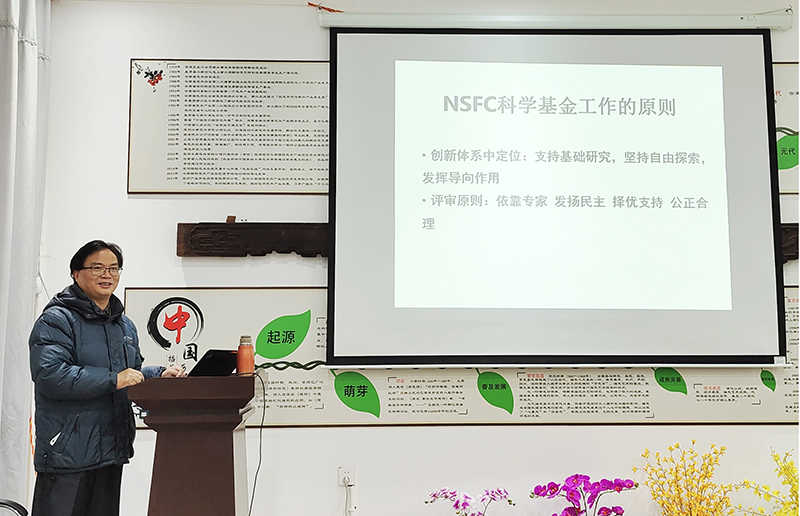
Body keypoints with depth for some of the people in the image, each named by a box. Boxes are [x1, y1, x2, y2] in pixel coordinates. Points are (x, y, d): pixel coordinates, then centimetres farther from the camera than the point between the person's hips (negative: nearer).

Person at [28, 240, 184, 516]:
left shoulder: (125, 325, 17)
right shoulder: (58, 320, -10)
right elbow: (50, 376, -23)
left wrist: (160, 375, 5)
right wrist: (113, 379, -23)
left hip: (111, 451, 8)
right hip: (67, 451, -8)